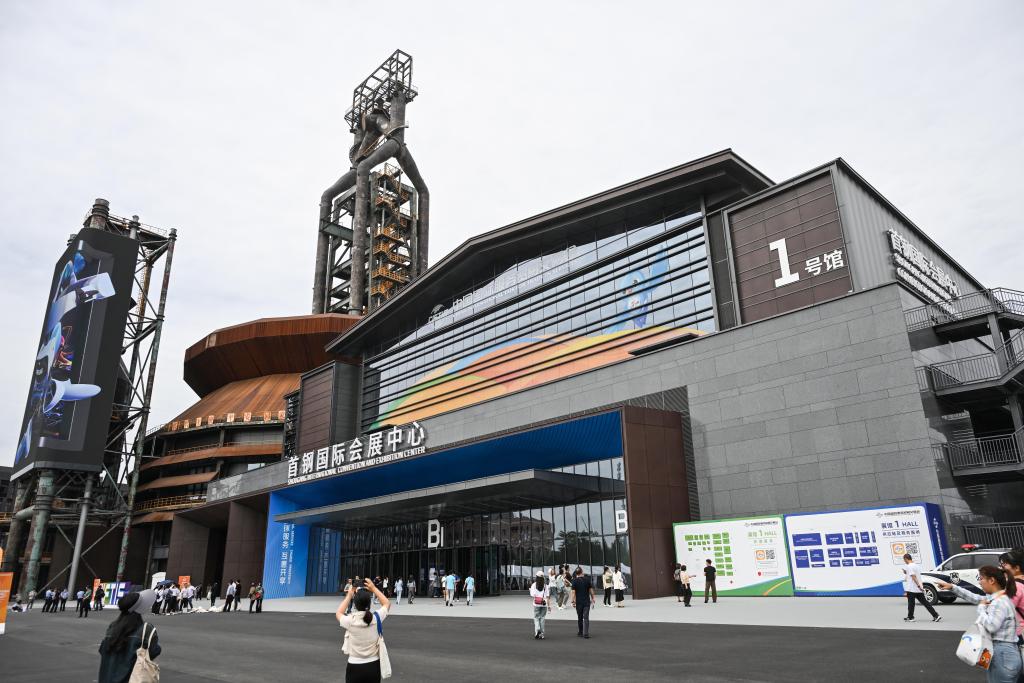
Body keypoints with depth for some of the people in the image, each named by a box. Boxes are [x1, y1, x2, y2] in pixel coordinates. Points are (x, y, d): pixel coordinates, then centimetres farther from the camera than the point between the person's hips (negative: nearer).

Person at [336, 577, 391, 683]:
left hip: (354, 667, -2)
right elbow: (387, 603, 9)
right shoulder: (377, 618, -13)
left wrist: (349, 596, 12)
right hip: (373, 666, 2)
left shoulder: (350, 620, -17)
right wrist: (374, 588, 7)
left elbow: (338, 613, 8)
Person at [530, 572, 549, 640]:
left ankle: (537, 630, -15)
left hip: (536, 604, -2)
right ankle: (541, 634, 14)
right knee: (542, 618, 11)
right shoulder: (546, 585, 0)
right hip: (544, 604, 2)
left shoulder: (533, 585, -4)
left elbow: (532, 596, -7)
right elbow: (547, 596, -1)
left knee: (536, 618, 8)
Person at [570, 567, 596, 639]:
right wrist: (593, 598, 13)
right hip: (587, 601, 0)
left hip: (578, 602, 0)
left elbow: (573, 592, -9)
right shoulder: (587, 579, -3)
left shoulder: (575, 581, -6)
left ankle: (580, 633, 22)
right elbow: (591, 590, 2)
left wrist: (573, 601, -5)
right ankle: (586, 634, -10)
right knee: (586, 618, -2)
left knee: (579, 618, 13)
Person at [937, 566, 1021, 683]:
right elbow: (974, 598, 23)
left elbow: (990, 626, -26)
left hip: (1002, 655, -9)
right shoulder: (995, 598, 10)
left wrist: (981, 607, -12)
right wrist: (952, 587, 19)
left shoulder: (1000, 602, -19)